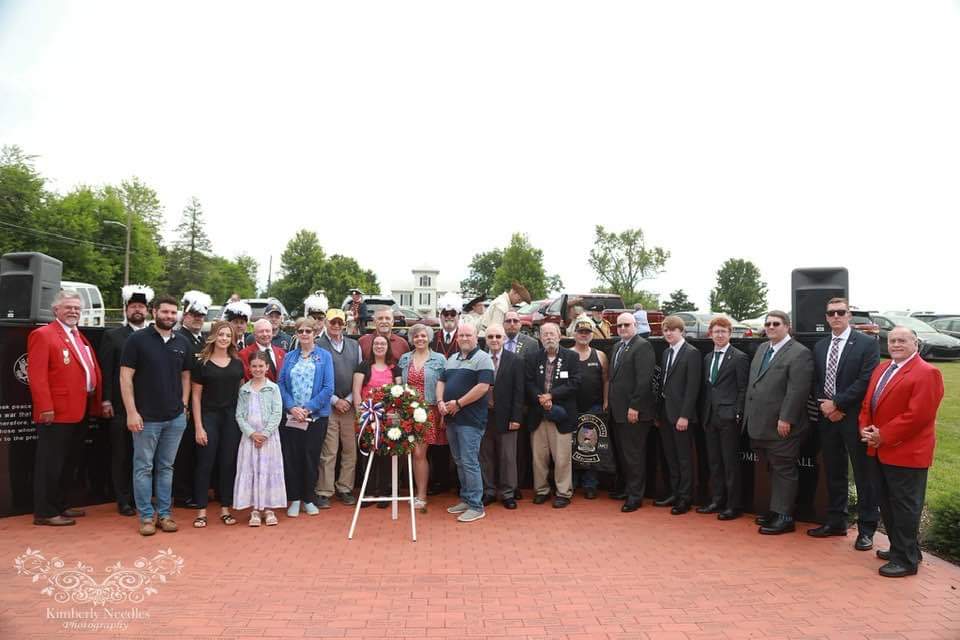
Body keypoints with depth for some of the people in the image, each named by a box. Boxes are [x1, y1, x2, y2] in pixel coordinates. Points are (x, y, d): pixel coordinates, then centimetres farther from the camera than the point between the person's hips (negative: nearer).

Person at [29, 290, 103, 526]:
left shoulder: (80, 337, 19)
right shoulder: (42, 335, -7)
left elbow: (92, 370, 18)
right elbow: (37, 375, -16)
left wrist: (98, 401, 10)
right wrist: (45, 408, -21)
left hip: (80, 412, 8)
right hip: (56, 413, -8)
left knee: (66, 463, 17)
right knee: (50, 464, 0)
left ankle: (59, 506, 27)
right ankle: (44, 512, 8)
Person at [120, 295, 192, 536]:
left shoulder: (182, 342, 6)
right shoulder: (137, 339, -5)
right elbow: (126, 377, -7)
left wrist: (184, 405, 6)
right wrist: (131, 412, -12)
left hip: (176, 418, 4)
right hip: (146, 417, -3)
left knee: (166, 467, 12)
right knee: (144, 467, 5)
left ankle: (165, 513, 21)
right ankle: (146, 516, 15)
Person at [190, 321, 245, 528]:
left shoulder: (237, 363, 8)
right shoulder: (202, 363, -1)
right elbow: (196, 396, -2)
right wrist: (198, 427, -6)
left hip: (232, 418, 3)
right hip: (209, 417, -3)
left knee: (228, 463, 6)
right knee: (205, 464, 1)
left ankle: (225, 509, 17)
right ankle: (201, 511, 11)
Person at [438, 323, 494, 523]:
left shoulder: (482, 358, -7)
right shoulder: (452, 359, 17)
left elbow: (483, 387, -17)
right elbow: (441, 382, 18)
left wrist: (458, 404, -15)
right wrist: (440, 402, -1)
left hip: (471, 419, -7)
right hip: (451, 418, 8)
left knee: (469, 462, -6)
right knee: (459, 461, 14)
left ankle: (476, 506, 2)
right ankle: (465, 499, 24)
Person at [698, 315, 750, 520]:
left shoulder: (739, 358, -5)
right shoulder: (707, 358, 15)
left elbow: (743, 389, -8)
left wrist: (737, 414, -13)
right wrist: (703, 413, 9)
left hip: (728, 417, -6)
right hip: (710, 417, 7)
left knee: (731, 462, 0)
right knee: (714, 462, 12)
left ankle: (733, 505, 9)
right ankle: (717, 500, 23)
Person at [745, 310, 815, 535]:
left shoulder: (799, 353, -11)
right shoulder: (762, 348, 15)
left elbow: (797, 391, -18)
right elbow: (752, 383, 18)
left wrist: (785, 419, -20)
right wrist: (749, 415, 15)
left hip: (781, 425, -8)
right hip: (762, 423, 8)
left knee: (784, 469, 1)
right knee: (774, 469, 17)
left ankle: (784, 517, 9)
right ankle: (775, 510, 27)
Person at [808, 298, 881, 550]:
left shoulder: (867, 344, -5)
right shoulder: (819, 347, 12)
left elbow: (866, 381, -13)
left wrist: (837, 404, -14)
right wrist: (825, 406, -4)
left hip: (855, 418, -5)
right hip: (827, 418, 5)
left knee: (864, 475, 3)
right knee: (833, 473, 13)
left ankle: (866, 529, 13)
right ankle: (835, 522, 23)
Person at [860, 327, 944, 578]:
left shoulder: (926, 373, -12)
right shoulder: (881, 369, 15)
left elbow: (918, 415, -20)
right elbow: (867, 403, 16)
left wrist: (883, 435, -18)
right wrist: (866, 429, -1)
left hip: (907, 453, -8)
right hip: (880, 450, 8)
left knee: (905, 507, 0)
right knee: (887, 505, 16)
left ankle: (907, 560, 11)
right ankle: (898, 548, 29)